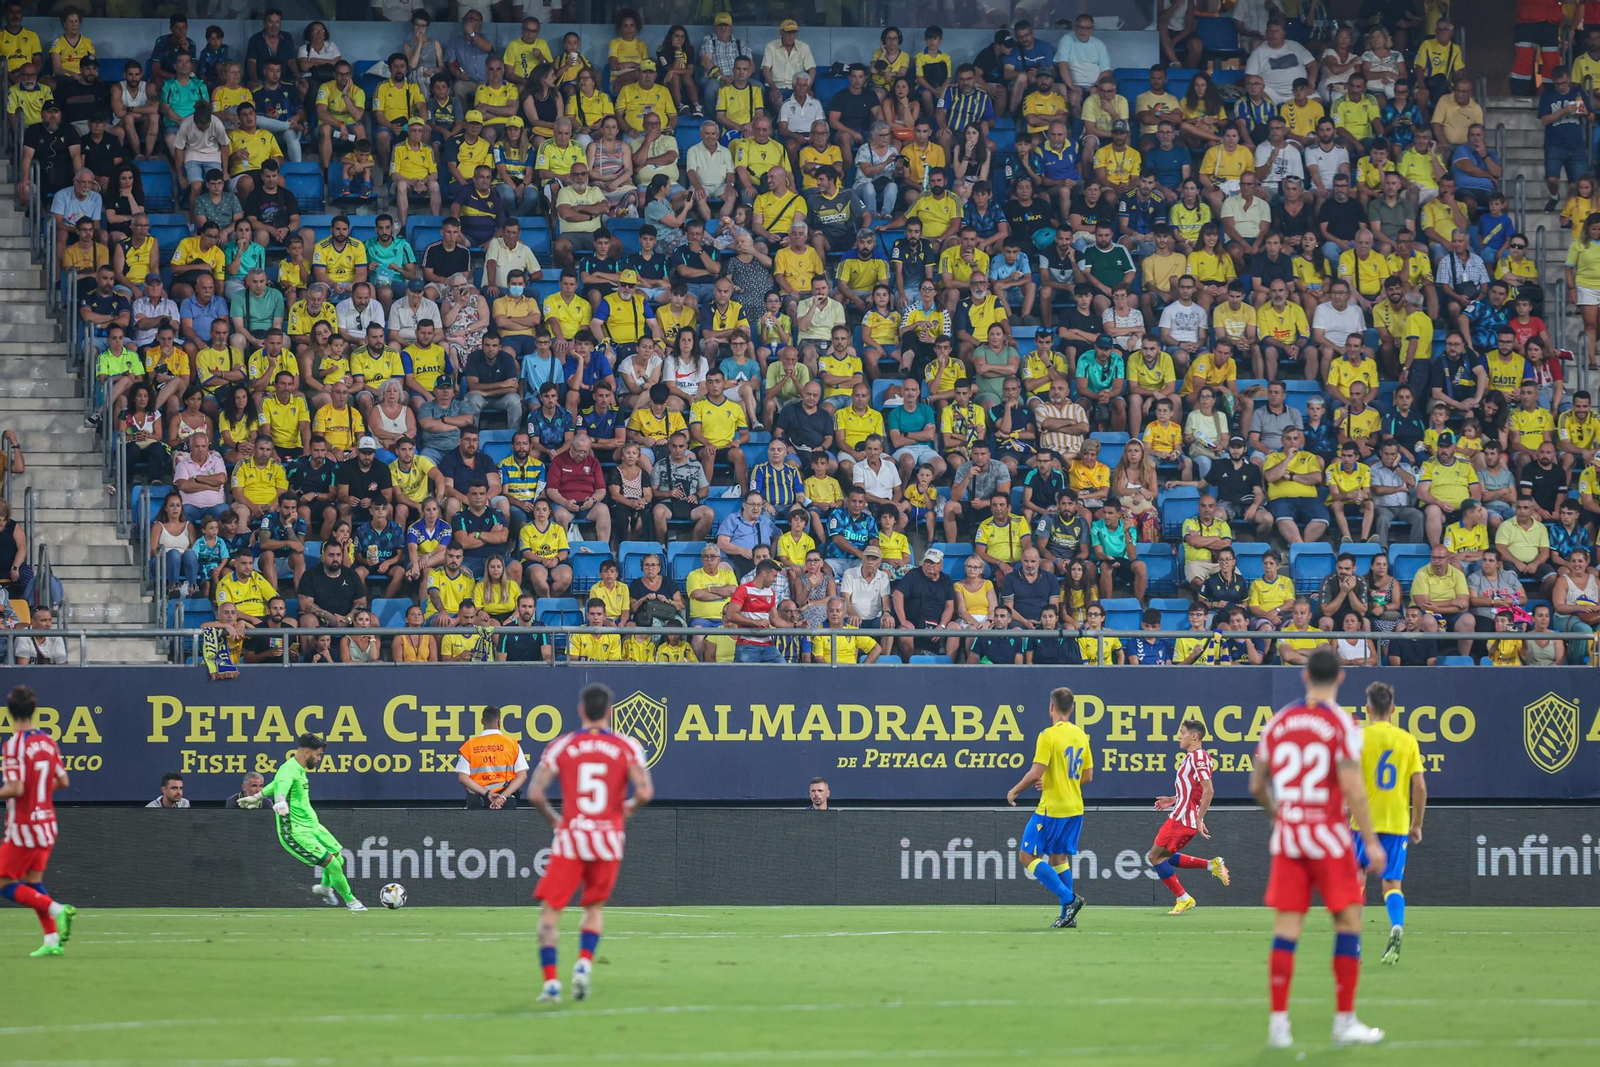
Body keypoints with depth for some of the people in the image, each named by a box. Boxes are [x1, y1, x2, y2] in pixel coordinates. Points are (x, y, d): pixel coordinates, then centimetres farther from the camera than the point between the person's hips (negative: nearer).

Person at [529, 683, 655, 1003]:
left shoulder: (561, 746, 1)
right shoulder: (627, 747, 1)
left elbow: (535, 793, -5)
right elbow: (644, 792, -9)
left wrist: (552, 819, 12)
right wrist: (628, 808, 12)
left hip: (570, 837, -1)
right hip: (608, 839, 2)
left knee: (550, 910, 4)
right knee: (595, 907, 20)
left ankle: (551, 980, -10)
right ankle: (584, 964, -3)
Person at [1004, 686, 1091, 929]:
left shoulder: (1049, 735, -14)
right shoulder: (1080, 735, 8)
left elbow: (1036, 773, -19)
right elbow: (1088, 776, 13)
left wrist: (1014, 791, -3)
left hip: (1052, 808, -7)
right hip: (1075, 808, 7)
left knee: (1027, 856, -1)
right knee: (1058, 857, 15)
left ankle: (1069, 899, -11)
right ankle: (1068, 916, 9)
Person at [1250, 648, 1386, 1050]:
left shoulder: (1277, 722, 6)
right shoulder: (1341, 725, -9)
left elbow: (1257, 785, 13)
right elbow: (1353, 790, -15)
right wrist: (1371, 842, -10)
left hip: (1287, 836, 4)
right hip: (1328, 836, -4)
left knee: (1286, 927, 4)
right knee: (1348, 922, 5)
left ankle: (1278, 1021, 1)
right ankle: (1344, 1021, 3)